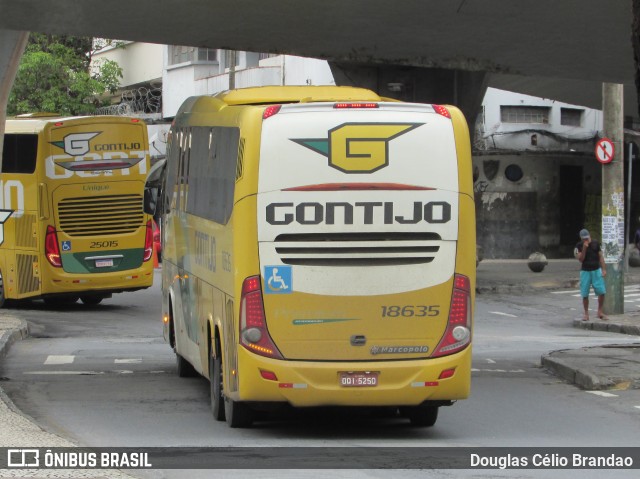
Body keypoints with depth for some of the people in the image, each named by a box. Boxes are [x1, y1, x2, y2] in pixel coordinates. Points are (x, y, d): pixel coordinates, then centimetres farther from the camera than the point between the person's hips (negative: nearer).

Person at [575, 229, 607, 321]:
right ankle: (586, 314, 11)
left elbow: (600, 256, 4)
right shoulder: (579, 246, -3)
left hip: (596, 270, 1)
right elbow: (580, 259, -11)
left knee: (601, 292, -5)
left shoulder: (595, 243, 0)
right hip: (585, 271, -1)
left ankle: (600, 312, 9)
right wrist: (584, 248, -23)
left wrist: (604, 269, -2)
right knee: (585, 294, 0)